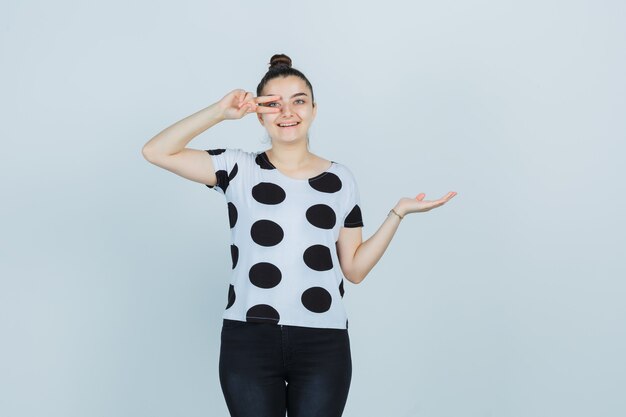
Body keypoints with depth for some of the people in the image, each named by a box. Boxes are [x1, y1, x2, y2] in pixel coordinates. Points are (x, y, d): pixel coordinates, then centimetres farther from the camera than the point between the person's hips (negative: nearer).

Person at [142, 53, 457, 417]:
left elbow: (354, 268, 6)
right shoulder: (239, 169, 3)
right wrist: (221, 112, -10)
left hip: (323, 343, 1)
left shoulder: (340, 179, 7)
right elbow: (156, 152, -5)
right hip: (248, 340, -1)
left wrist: (398, 213, -1)